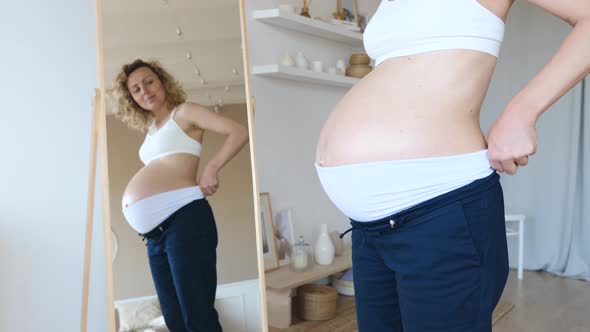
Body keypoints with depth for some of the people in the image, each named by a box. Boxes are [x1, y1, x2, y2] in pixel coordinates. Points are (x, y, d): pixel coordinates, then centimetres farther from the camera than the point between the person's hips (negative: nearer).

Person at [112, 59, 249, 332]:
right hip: (154, 230, 8)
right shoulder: (151, 129, 26)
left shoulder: (184, 112, 5)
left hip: (182, 216, -8)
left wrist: (212, 167, -17)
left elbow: (239, 132, -6)